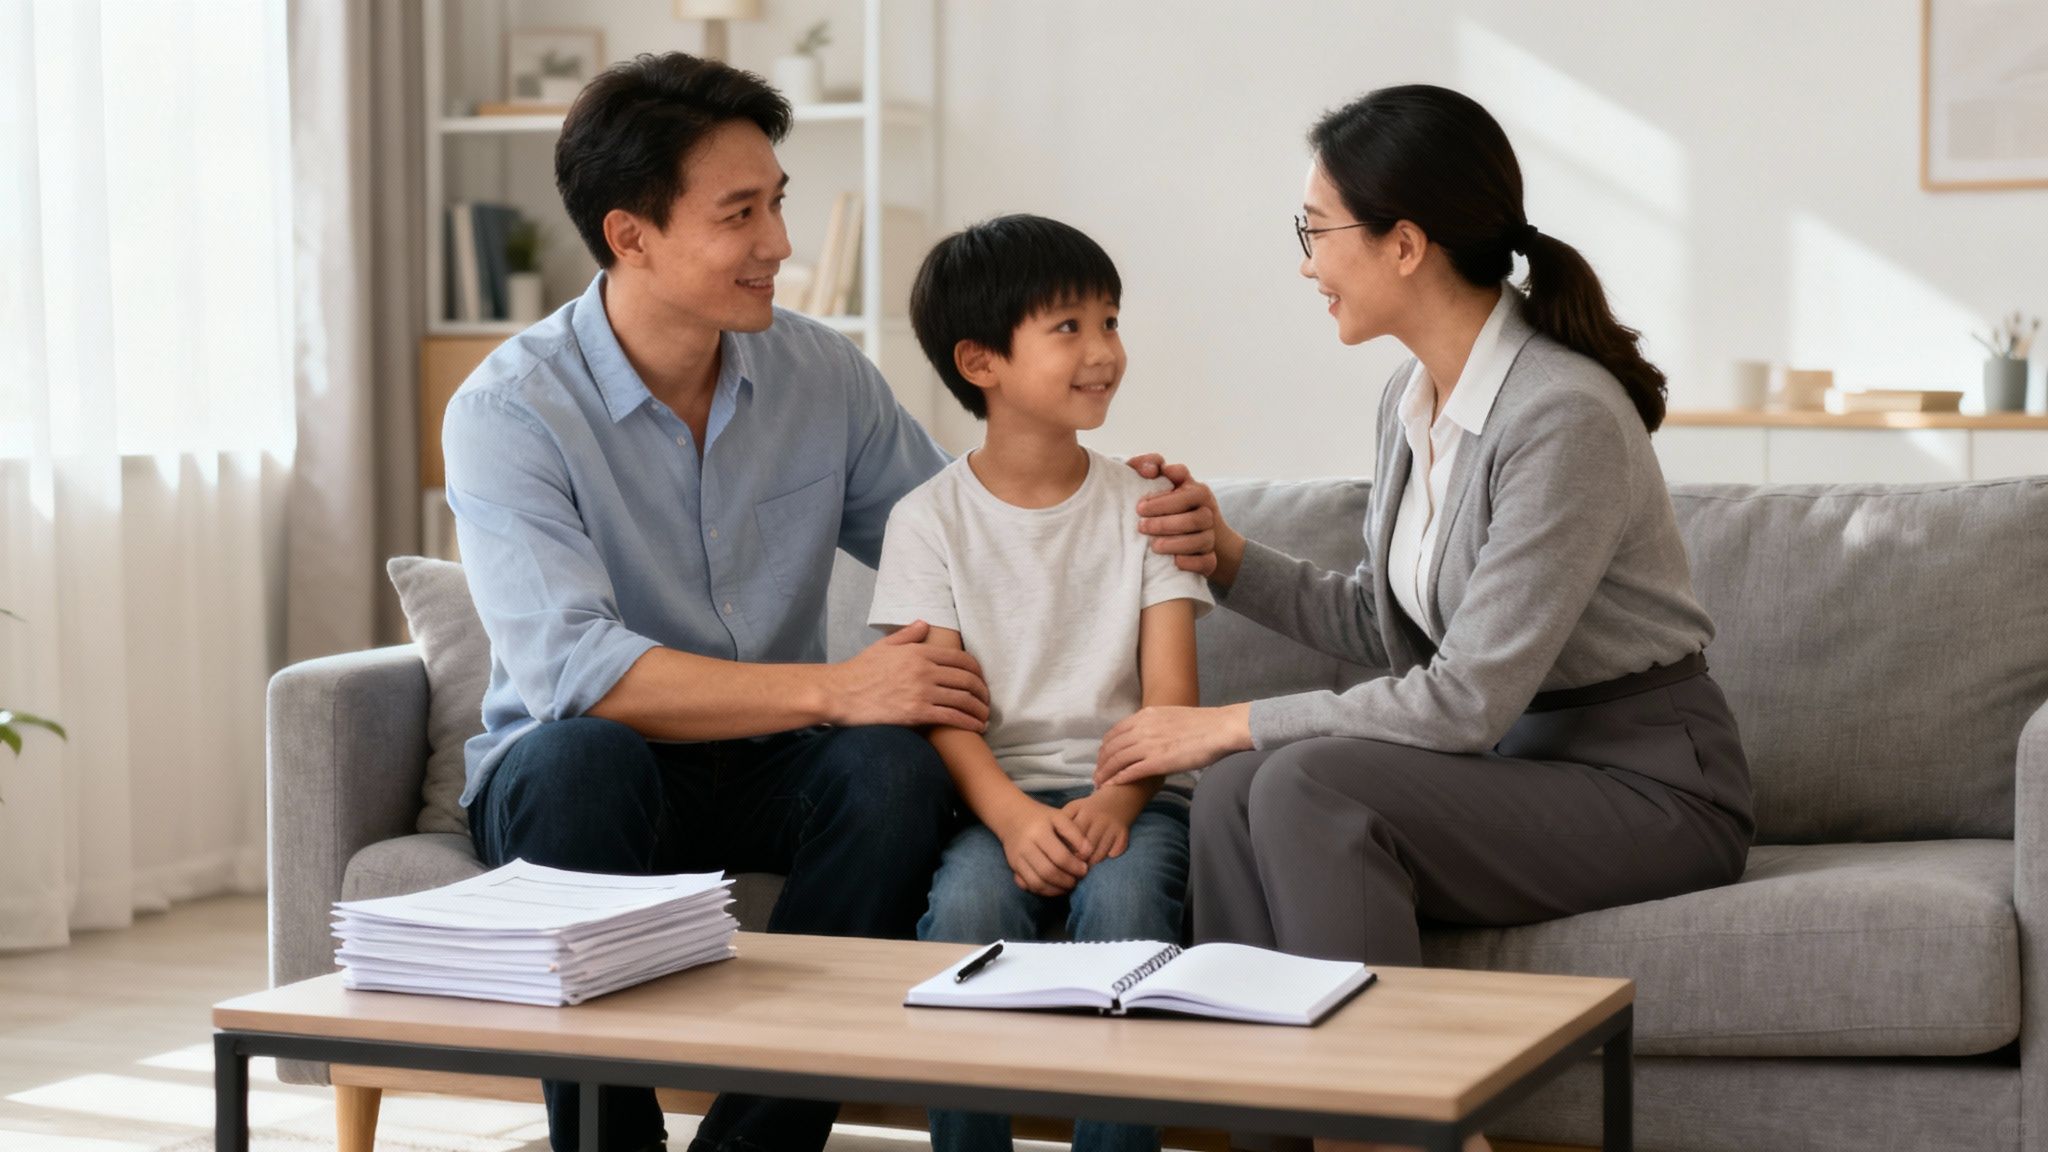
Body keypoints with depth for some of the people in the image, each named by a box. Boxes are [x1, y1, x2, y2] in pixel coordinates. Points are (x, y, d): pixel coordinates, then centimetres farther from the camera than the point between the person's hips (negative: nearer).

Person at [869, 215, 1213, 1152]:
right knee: (965, 906, -31)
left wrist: (1116, 801, -19)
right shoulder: (930, 520, 5)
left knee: (1123, 898, -32)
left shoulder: (1144, 505, 8)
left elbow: (1170, 695, 0)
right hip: (998, 794, 0)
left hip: (1129, 790, 1)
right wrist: (1012, 816, -22)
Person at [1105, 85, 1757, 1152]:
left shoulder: (1565, 415, -21)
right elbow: (1387, 627, 16)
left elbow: (1468, 699, -22)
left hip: (1647, 782, -8)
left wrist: (1234, 722, -17)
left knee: (1311, 787, -28)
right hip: (1510, 760, 8)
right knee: (1234, 795, -18)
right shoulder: (1410, 400, 6)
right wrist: (1232, 559, 4)